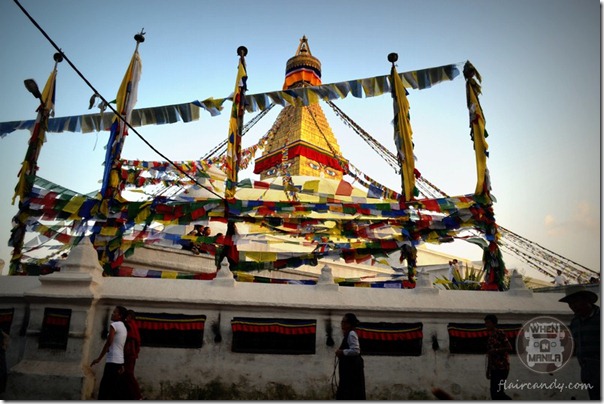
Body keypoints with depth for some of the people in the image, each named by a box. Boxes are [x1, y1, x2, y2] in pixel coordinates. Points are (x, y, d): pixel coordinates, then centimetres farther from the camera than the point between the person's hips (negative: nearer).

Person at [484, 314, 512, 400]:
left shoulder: (500, 333, -8)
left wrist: (496, 350, -21)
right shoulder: (490, 337, 15)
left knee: (498, 391, -11)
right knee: (494, 392, 7)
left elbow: (509, 347, -15)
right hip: (494, 368, 8)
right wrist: (488, 370, 19)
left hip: (502, 367, -8)